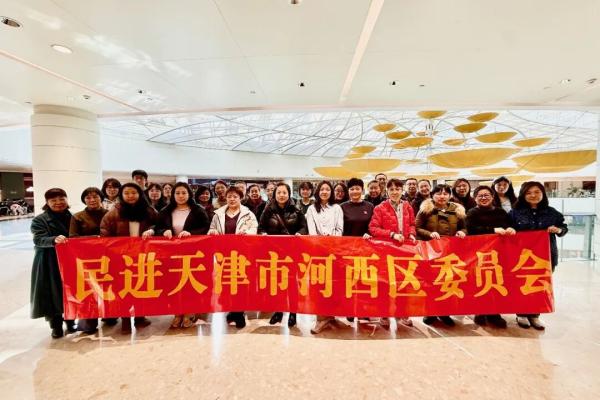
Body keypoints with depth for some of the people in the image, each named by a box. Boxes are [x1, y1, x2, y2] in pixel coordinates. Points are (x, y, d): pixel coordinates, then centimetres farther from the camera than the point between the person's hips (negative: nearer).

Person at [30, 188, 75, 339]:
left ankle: (70, 321, 25)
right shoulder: (40, 220, -2)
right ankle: (56, 325, 16)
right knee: (53, 293, 0)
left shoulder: (73, 217, 9)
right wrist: (54, 240, -34)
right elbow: (38, 239, -15)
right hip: (50, 264, -3)